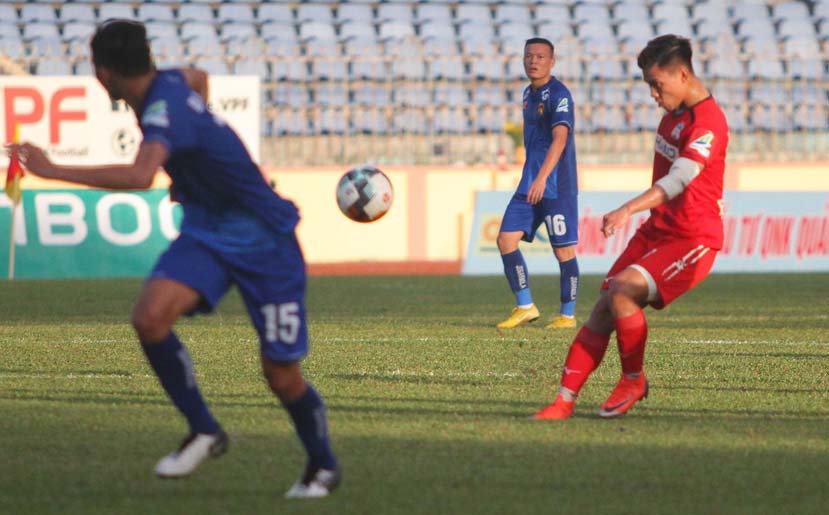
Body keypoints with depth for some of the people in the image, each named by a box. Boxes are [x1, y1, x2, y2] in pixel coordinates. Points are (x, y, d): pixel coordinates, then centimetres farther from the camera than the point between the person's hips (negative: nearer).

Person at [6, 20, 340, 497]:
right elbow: (198, 77, 24)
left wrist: (52, 170, -45)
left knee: (282, 375, 1)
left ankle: (323, 466, 28)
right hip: (207, 233, 8)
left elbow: (139, 176, -49)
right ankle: (204, 431, -4)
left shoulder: (165, 109, -29)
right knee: (150, 317, -19)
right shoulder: (168, 82, -3)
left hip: (264, 242, -8)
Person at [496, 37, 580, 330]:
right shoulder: (528, 94, 14)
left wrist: (542, 178, -34)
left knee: (564, 249, -2)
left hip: (557, 186, -8)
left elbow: (560, 138, -24)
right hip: (529, 184, 8)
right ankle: (525, 307, 7)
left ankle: (567, 315, 8)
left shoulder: (559, 94, -13)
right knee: (506, 239, -1)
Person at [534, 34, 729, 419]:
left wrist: (629, 209, -47)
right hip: (657, 230, 9)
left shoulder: (707, 121, -21)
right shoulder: (674, 112, 10)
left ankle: (634, 381, -6)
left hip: (692, 239, -9)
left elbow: (678, 179, -35)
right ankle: (565, 399, -1)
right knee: (602, 312, -3)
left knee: (622, 293, -26)